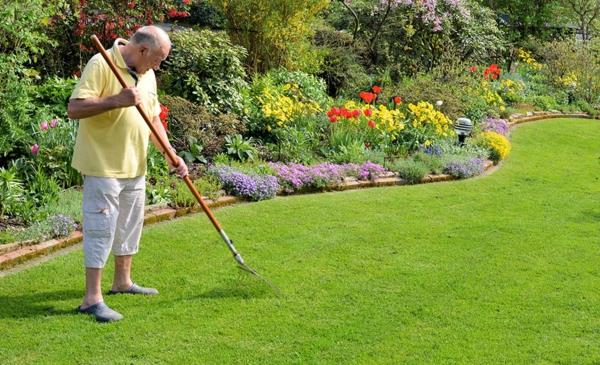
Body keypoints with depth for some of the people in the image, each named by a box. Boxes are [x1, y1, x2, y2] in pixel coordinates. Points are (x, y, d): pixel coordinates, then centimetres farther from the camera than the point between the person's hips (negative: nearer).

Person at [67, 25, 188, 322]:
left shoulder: (147, 75, 9)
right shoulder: (101, 65, -16)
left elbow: (153, 119, 17)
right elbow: (74, 109, -23)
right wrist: (117, 100, -31)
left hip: (135, 167, 8)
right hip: (103, 166, -8)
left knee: (130, 224, 17)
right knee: (101, 228, -5)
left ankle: (123, 281, 33)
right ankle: (92, 298, 1)